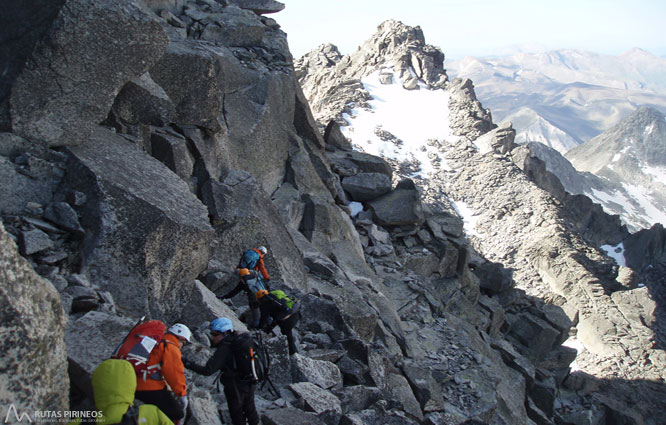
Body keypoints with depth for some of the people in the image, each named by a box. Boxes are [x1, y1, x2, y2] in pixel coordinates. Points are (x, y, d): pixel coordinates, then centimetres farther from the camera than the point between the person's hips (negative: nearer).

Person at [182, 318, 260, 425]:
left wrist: (188, 364, -21)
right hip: (250, 384, 7)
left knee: (236, 413, 16)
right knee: (249, 408, 27)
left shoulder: (224, 349, -24)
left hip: (236, 387, -7)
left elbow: (208, 371, -25)